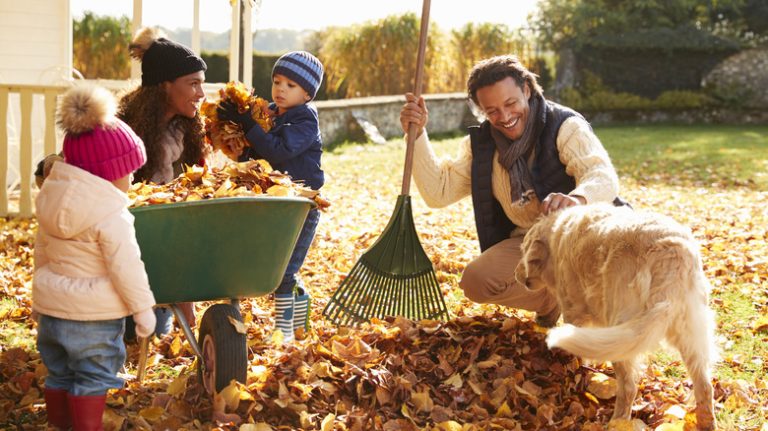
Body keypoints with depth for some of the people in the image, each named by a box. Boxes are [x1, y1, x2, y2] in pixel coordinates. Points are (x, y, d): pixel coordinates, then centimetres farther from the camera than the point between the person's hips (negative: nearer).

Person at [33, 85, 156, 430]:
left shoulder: (51, 201, 2)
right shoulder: (111, 216, -22)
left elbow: (41, 252, 12)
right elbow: (126, 268, -20)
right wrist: (143, 308, -9)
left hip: (51, 308, 7)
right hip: (93, 315, -7)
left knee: (58, 375, 20)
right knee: (93, 381, 6)